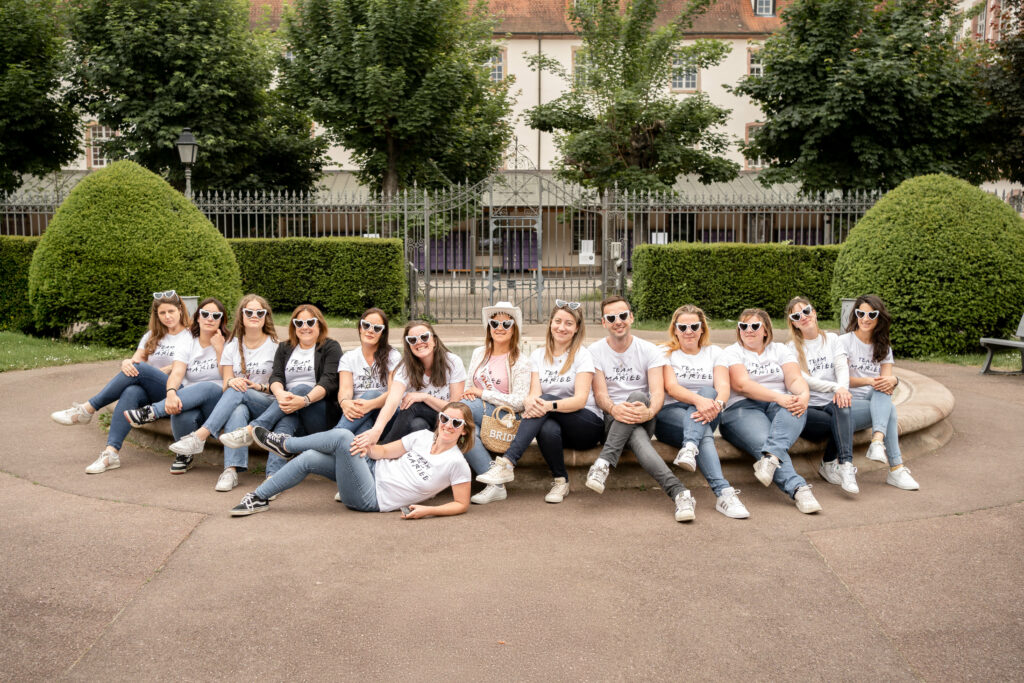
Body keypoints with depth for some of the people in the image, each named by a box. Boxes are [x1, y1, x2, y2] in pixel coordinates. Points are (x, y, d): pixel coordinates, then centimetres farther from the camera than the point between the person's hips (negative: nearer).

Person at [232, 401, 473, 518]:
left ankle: (285, 443, 5)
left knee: (342, 436, -20)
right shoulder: (424, 436, 6)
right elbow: (385, 451, 10)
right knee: (309, 459, -9)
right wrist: (369, 447, -12)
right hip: (374, 469, 7)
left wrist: (428, 510, -24)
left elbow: (461, 504, -11)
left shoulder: (456, 464, -12)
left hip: (372, 498, -6)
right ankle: (260, 497, 10)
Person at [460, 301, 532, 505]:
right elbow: (469, 388, 23)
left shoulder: (520, 361, 0)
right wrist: (468, 393, -3)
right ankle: (496, 485, -27)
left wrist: (482, 393, -10)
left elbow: (518, 402, -9)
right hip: (477, 416, 4)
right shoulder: (479, 354, 17)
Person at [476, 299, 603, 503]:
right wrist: (530, 402, -31)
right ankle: (561, 481, -14)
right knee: (548, 429, -36)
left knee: (546, 400, -32)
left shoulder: (582, 355, -4)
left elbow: (580, 399, -16)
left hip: (588, 425, -3)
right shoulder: (538, 356, 9)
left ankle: (507, 463, -41)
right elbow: (534, 393, -4)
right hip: (554, 422, 3)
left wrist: (550, 405, -36)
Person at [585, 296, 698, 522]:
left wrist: (649, 412, -34)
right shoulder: (595, 351, 6)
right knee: (636, 437, -36)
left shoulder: (649, 351, 5)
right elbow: (599, 394, -6)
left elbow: (657, 392, -9)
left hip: (642, 420, 0)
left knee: (638, 396, -37)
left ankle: (604, 463, -40)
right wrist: (614, 409, -31)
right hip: (610, 419, 0)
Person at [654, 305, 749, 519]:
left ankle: (689, 448, -50)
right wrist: (698, 400, -32)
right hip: (670, 414, -3)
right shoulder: (665, 354, 7)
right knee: (705, 435, -34)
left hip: (705, 414, 3)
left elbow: (723, 387, -3)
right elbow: (671, 387, -11)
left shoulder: (714, 353, 15)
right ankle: (723, 492, -50)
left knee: (707, 391, -31)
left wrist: (717, 404, -28)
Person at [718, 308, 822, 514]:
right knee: (764, 442, -34)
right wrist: (778, 397, -22)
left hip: (781, 405, 3)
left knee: (797, 406, -33)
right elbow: (742, 384, -9)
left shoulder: (779, 350, 21)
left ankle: (771, 457, -50)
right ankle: (798, 489, -47)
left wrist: (804, 395, -21)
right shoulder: (732, 353, 9)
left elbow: (795, 379, 5)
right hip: (742, 408, -3)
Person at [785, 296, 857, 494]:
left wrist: (842, 388, -19)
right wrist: (835, 387, -19)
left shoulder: (832, 339, 17)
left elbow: (842, 367, 3)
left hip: (832, 403, 2)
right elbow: (802, 380, -6)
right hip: (806, 408, -2)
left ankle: (837, 465, -42)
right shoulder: (793, 347, 8)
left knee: (841, 407, -35)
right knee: (844, 424, -30)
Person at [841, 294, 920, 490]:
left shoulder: (883, 348, 18)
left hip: (876, 401, 4)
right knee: (889, 409, -32)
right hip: (849, 403, -4)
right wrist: (869, 381, -23)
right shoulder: (845, 341, 2)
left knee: (884, 387, -32)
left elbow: (886, 378, 5)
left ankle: (877, 442, -51)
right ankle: (896, 469, -37)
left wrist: (892, 380, -21)